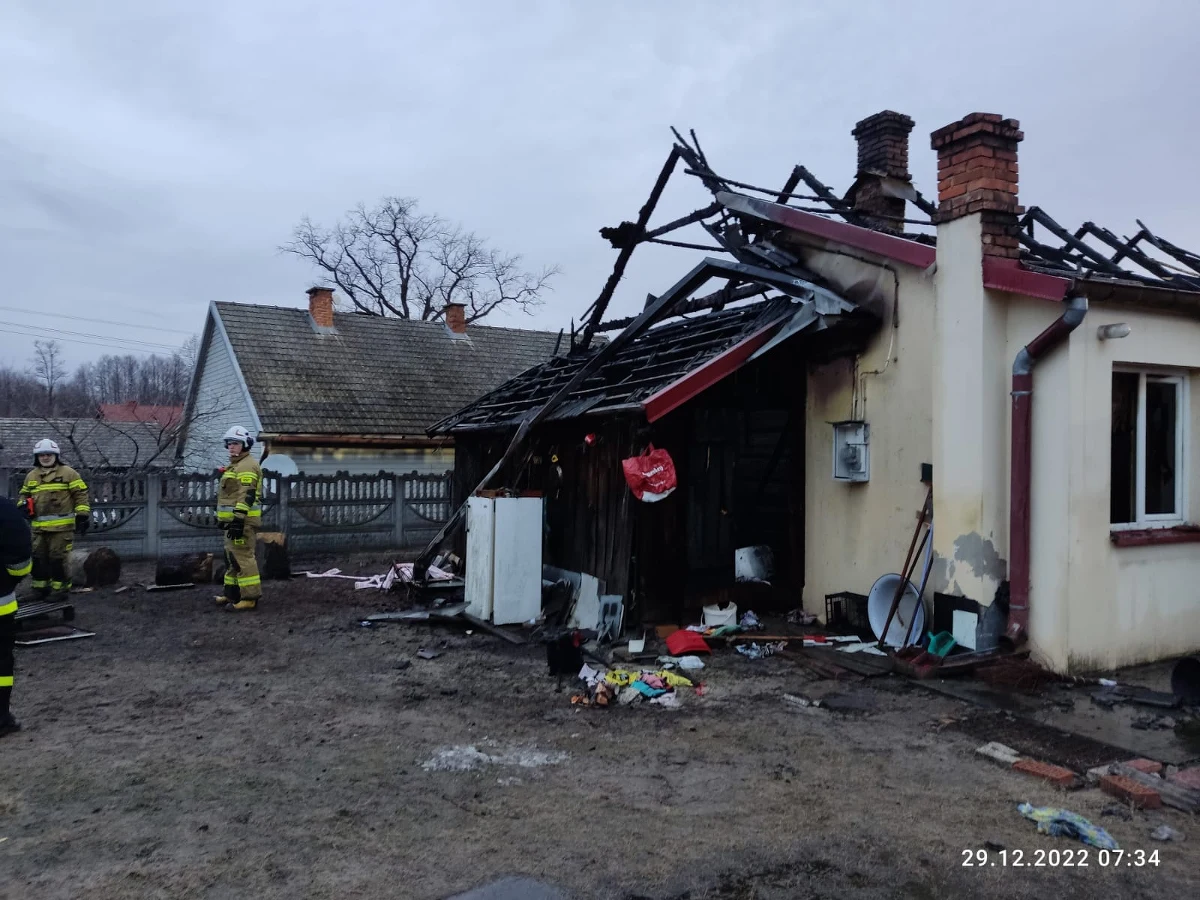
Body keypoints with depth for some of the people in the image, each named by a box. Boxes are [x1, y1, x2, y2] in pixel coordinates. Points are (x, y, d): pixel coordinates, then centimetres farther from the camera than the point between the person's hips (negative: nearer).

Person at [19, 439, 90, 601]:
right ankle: (40, 587, 24)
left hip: (62, 526, -6)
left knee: (58, 558, -3)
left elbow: (81, 494, -3)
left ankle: (61, 587, 6)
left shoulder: (68, 473, -1)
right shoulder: (31, 476, 16)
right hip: (39, 526, 6)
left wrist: (82, 515, -10)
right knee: (38, 558, 12)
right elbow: (25, 494, 29)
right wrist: (23, 505, 6)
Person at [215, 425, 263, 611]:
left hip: (242, 521, -11)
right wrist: (225, 519, 27)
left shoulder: (247, 466, -13)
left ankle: (250, 598, -10)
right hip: (233, 520, 11)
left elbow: (246, 496, -22)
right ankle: (232, 594, 25)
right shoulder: (235, 465, 22)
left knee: (243, 558, -12)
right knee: (232, 557, 16)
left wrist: (238, 520, -27)